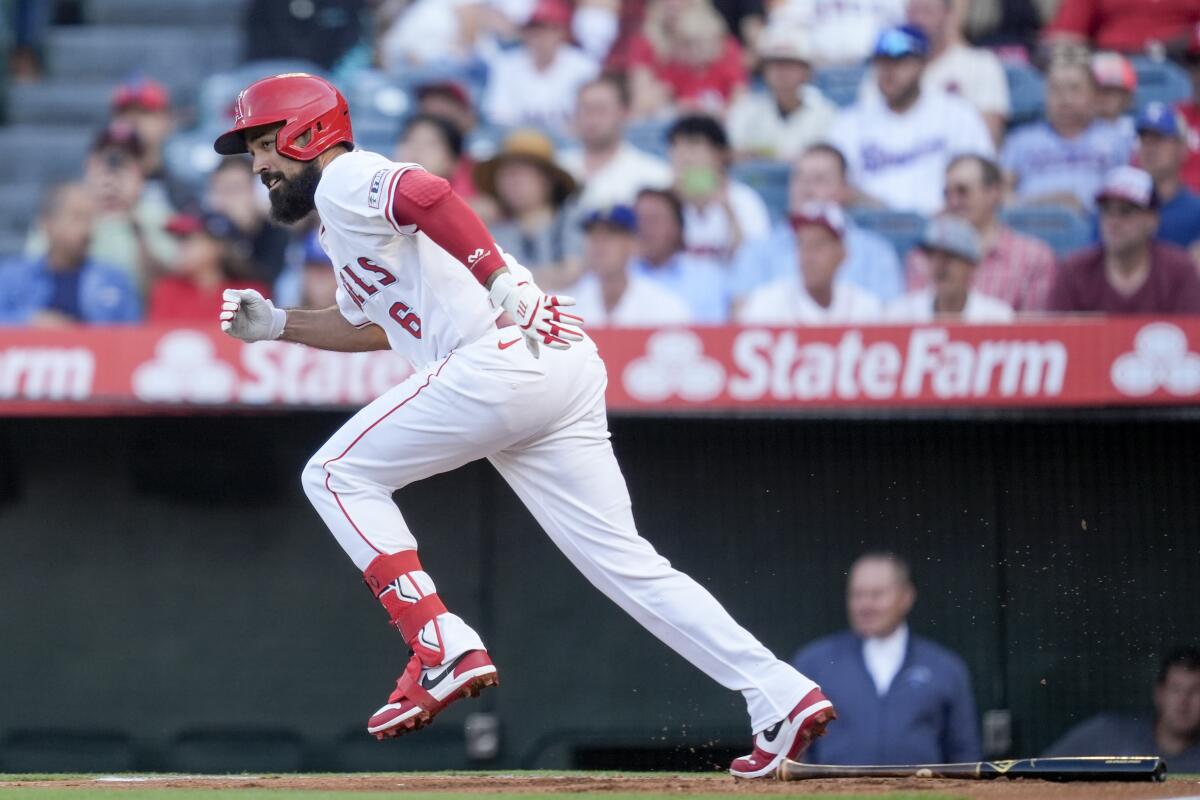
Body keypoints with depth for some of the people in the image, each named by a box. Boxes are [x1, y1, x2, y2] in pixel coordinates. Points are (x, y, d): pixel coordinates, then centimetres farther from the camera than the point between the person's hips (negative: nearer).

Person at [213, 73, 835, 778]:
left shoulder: (345, 180, 2)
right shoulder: (346, 215, 32)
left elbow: (427, 194, -19)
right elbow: (367, 325, 45)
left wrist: (500, 278, -29)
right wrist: (277, 325, 34)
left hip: (499, 361, -10)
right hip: (567, 369, 10)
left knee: (338, 475, 2)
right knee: (625, 564, 5)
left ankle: (443, 649, -9)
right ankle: (782, 697, -5)